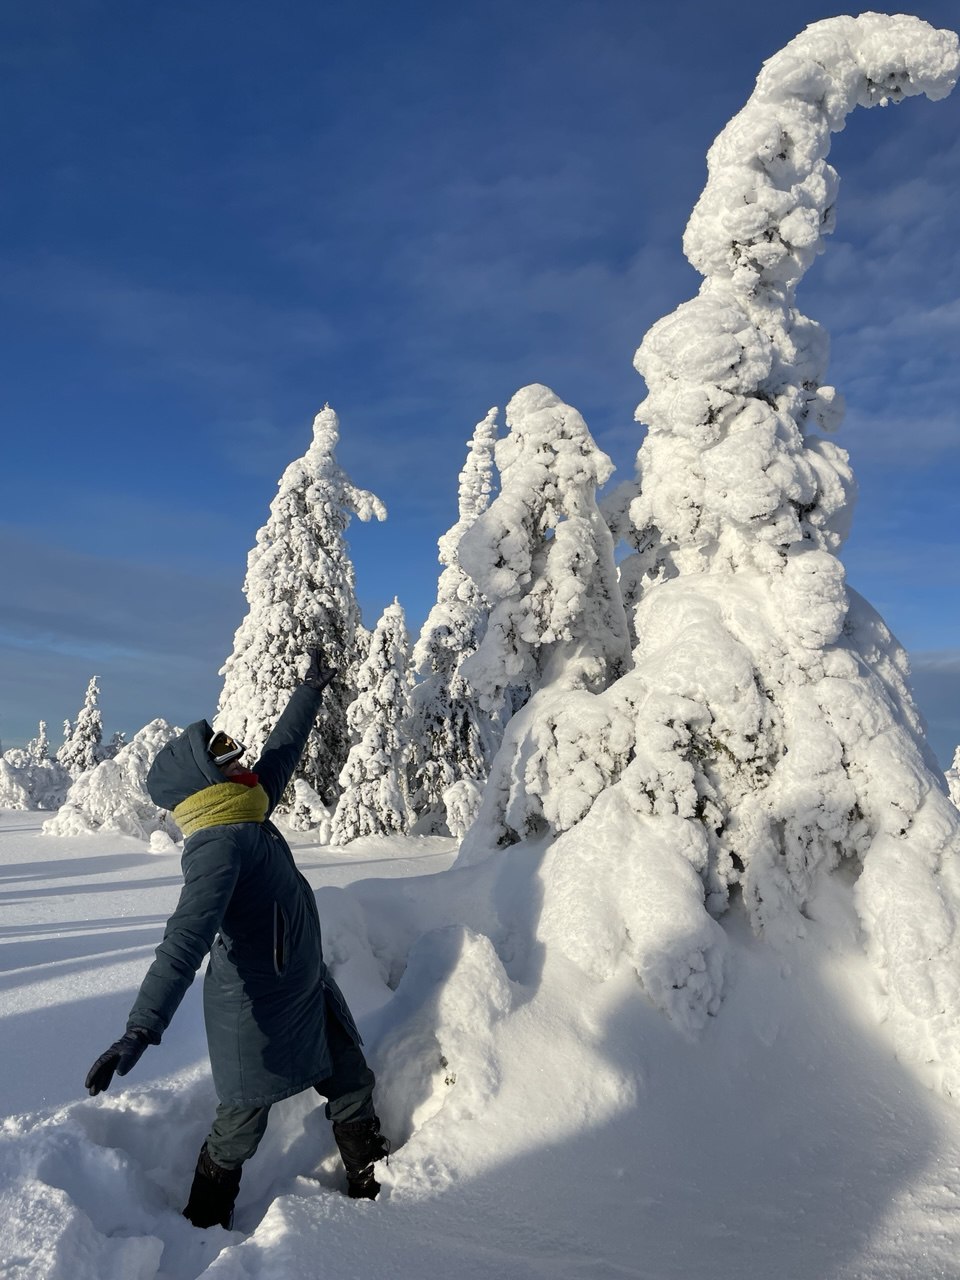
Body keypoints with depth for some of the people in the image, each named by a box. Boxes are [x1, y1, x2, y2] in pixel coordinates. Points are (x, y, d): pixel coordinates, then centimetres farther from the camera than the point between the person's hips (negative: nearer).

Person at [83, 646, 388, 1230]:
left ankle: (372, 1186, 43)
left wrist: (312, 689, 16)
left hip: (309, 990, 9)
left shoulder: (248, 817, -1)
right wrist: (142, 1027, -47)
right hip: (260, 1012, -9)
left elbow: (282, 750, 10)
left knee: (354, 1086, 20)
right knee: (241, 1126, 12)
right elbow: (187, 938, -39)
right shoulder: (220, 845, -28)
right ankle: (206, 1223, 38)